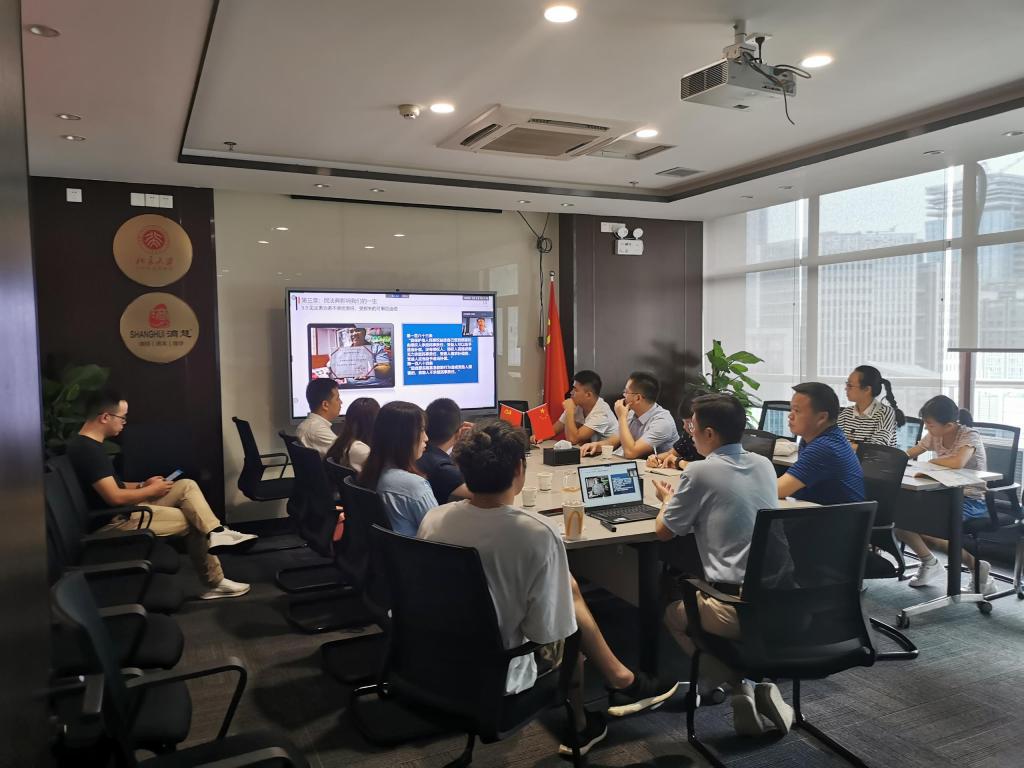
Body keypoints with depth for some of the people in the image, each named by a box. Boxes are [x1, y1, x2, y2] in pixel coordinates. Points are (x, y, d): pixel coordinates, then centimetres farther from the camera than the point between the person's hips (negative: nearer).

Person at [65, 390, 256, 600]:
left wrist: (142, 485, 6)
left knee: (187, 486, 0)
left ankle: (217, 533, -11)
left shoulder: (87, 445, 11)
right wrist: (151, 490, -11)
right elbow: (115, 497, -27)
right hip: (116, 520, -10)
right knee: (194, 522, -3)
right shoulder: (87, 450, -22)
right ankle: (214, 582, 9)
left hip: (126, 509, 10)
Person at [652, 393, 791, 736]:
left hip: (739, 607, -6)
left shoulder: (700, 471, -10)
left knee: (674, 613, 24)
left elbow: (663, 531, 1)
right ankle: (760, 686, 17)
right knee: (698, 598, 34)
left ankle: (739, 686, 9)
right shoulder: (764, 464, 8)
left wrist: (668, 500, 20)